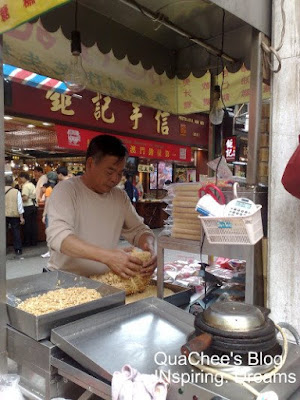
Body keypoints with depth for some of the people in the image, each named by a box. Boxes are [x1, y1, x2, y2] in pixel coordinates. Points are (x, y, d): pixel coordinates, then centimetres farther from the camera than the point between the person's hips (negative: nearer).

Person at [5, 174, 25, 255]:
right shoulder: (16, 192, -6)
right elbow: (19, 205, -5)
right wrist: (21, 217, 1)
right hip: (14, 215, 0)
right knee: (16, 232, 8)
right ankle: (18, 250, 10)